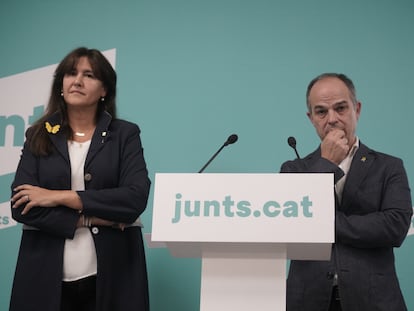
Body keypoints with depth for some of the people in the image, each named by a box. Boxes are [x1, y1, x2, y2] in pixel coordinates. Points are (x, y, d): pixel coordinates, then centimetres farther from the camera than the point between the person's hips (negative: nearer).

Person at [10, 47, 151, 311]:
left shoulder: (125, 134, 5)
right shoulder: (39, 136, 8)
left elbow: (136, 198, -10)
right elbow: (21, 206, -4)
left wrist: (62, 197, -13)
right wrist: (90, 219, -12)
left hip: (111, 277, -1)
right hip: (47, 278, 1)